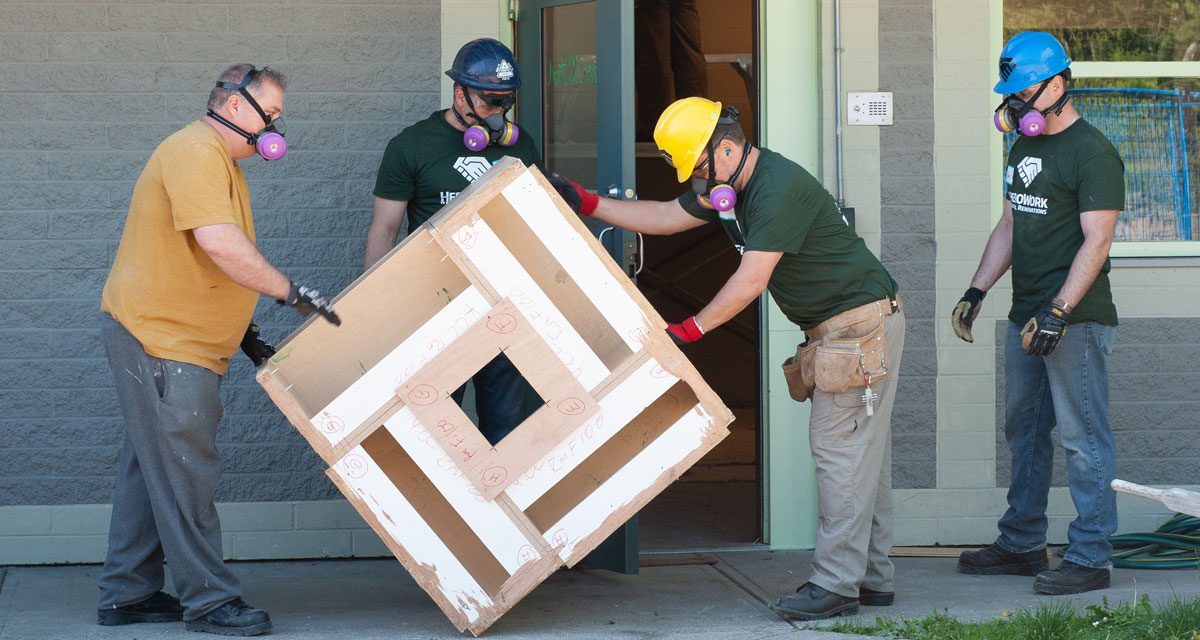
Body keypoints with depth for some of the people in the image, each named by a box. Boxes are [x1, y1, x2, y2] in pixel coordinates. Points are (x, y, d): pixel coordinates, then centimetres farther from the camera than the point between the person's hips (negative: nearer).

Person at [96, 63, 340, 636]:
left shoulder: (221, 162, 20)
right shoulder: (197, 151, -15)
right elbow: (219, 243, -27)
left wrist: (245, 335, 19)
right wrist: (290, 293, -21)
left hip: (179, 340, 11)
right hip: (158, 337, -11)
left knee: (150, 467, 13)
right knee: (184, 470, -7)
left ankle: (127, 594, 19)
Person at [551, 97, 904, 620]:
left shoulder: (778, 188, -22)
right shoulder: (728, 189, 10)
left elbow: (750, 281, -24)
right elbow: (665, 217, 20)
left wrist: (690, 330, -19)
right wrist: (587, 204, 14)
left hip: (860, 324, -11)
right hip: (835, 329, 11)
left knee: (841, 450, -11)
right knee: (863, 457, 11)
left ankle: (836, 584, -10)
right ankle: (872, 578, 15)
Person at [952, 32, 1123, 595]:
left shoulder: (1092, 152, -11)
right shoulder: (1024, 147, 16)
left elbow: (1096, 241, -17)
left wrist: (1059, 311, -23)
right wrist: (976, 291, 15)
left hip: (1076, 320, -9)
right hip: (1026, 317, 9)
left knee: (1082, 438, -7)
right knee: (1024, 432, 14)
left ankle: (1089, 558, -4)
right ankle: (1022, 544, 24)